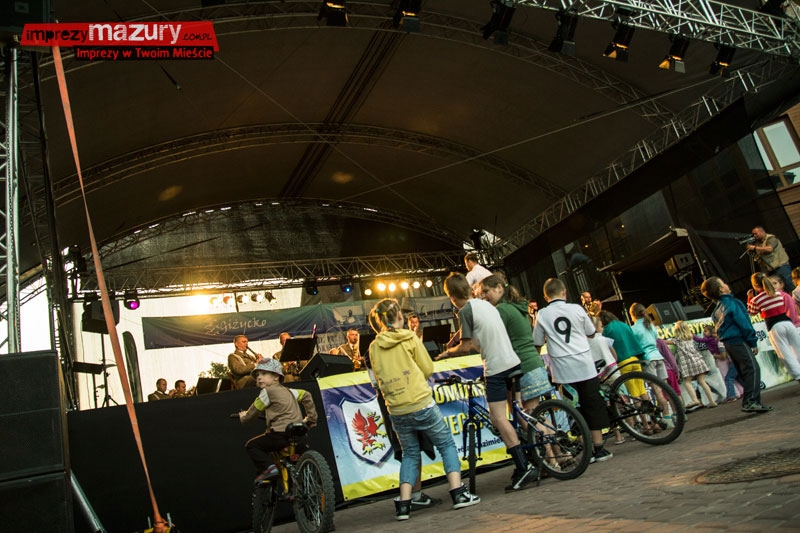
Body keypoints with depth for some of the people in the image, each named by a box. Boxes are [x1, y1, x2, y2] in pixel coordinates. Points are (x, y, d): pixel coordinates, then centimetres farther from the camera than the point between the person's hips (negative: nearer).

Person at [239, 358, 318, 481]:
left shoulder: (268, 391, 1)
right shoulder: (288, 391, 23)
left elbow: (253, 412, 5)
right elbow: (306, 396, 27)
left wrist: (243, 417, 27)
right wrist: (311, 418, 33)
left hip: (281, 433, -7)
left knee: (251, 445, 3)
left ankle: (268, 466, -14)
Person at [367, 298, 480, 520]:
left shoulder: (374, 347, 3)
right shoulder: (409, 338, -6)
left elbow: (379, 379, 12)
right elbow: (428, 369, -2)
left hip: (397, 412, 4)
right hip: (422, 405, -4)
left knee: (410, 454, 18)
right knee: (447, 445, 12)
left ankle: (404, 504, 11)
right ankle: (458, 493, 5)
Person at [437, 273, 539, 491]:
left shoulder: (466, 311, -13)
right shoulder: (486, 304, 13)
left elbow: (466, 347, -13)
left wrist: (447, 352, 5)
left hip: (496, 368, -9)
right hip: (513, 362, 9)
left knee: (499, 418, -5)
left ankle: (524, 467, -9)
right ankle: (532, 462, 21)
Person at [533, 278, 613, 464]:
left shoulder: (542, 314, -2)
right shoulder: (576, 309, 0)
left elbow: (537, 343, 3)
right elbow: (591, 333, 12)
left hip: (562, 369, 0)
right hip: (585, 365, 1)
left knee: (575, 411, 8)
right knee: (593, 406, 10)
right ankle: (599, 448, 13)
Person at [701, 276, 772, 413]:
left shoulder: (716, 310, 17)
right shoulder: (731, 303, -9)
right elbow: (743, 323, -13)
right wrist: (753, 342, -8)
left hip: (728, 344, 9)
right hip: (738, 340, -9)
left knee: (745, 372, 12)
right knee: (753, 369, -12)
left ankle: (747, 402, 11)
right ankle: (751, 401, -20)